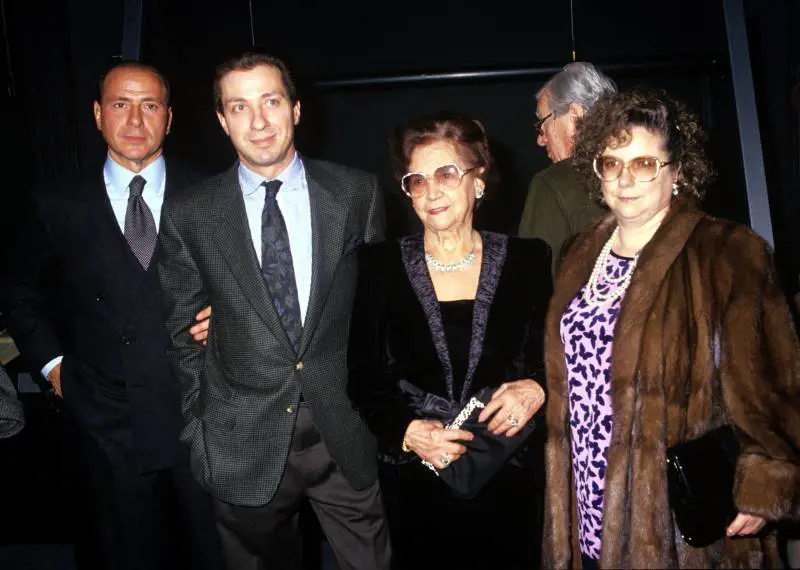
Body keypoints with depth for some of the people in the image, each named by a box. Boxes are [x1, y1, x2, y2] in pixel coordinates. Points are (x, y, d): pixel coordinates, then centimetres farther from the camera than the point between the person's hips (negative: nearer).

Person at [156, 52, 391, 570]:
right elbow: (182, 333, 5)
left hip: (347, 433, 0)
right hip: (242, 447, 0)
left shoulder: (358, 193, -4)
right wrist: (197, 431, 5)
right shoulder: (189, 215, -3)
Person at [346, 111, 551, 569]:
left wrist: (535, 389, -16)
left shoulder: (528, 260, -2)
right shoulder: (380, 265, -3)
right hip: (414, 483, 0)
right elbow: (365, 377, -1)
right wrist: (407, 432, -16)